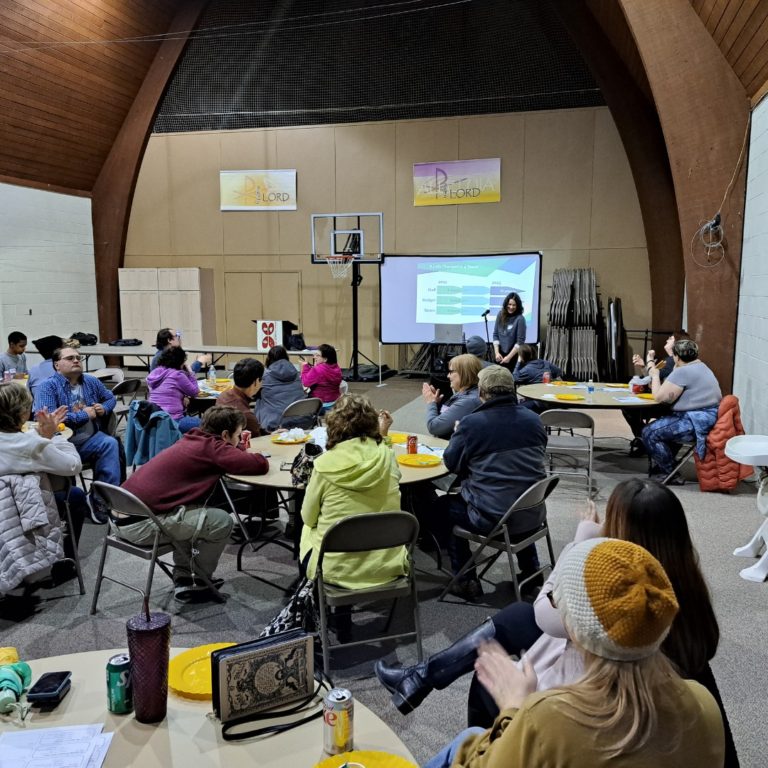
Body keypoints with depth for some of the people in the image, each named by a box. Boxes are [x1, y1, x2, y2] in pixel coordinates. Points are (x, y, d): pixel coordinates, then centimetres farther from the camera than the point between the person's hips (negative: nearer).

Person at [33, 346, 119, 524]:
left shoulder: (91, 381, 15)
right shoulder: (47, 386, -4)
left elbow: (110, 397, 30)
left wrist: (104, 408, 5)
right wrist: (84, 415, -13)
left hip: (90, 439, 5)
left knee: (110, 443, -28)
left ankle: (102, 498, -20)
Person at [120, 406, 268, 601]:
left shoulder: (192, 440, 14)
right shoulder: (211, 447, -10)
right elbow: (260, 465, -15)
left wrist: (238, 449, 18)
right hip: (140, 526, -9)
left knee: (193, 511, 29)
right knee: (222, 521, -2)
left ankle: (182, 580, 24)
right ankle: (201, 583, 17)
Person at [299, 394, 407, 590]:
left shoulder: (325, 464, -16)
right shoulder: (387, 456, -9)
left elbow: (308, 517, -4)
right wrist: (381, 437, 16)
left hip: (337, 570, -3)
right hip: (387, 567, 3)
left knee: (307, 531, 28)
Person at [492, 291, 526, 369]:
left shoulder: (520, 319, -11)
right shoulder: (500, 315, 2)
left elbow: (520, 341, -12)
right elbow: (495, 335, 5)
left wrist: (509, 357, -14)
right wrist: (496, 352, -5)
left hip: (513, 356, -4)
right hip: (500, 354, 4)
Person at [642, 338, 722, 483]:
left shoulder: (682, 372, -17)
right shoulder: (701, 367, 16)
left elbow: (659, 397, -16)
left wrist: (655, 376, -2)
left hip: (697, 423, -11)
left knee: (649, 433, -7)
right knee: (661, 424, 27)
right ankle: (661, 464, 31)